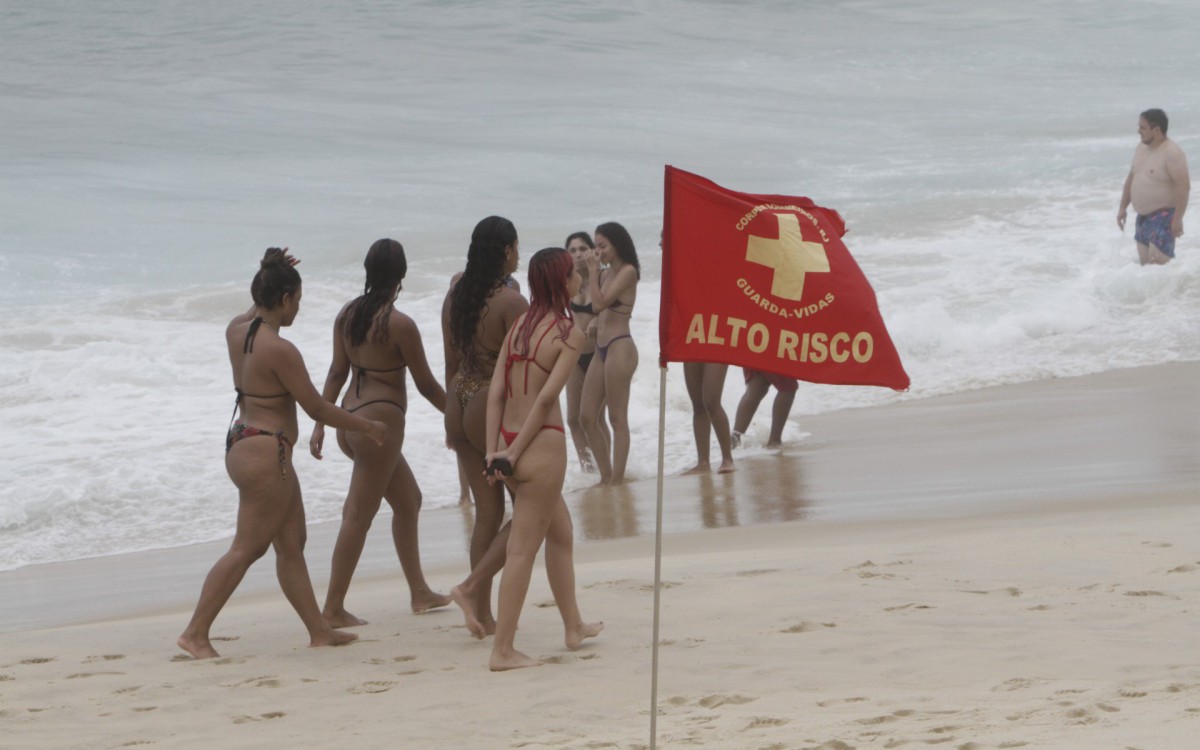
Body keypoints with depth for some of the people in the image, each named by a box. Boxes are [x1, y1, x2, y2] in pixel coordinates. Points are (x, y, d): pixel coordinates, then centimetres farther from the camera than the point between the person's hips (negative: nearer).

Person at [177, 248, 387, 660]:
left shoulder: (237, 330, 3)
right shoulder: (280, 350, -21)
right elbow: (316, 408, -15)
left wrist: (272, 274, 26)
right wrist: (367, 426, -3)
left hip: (243, 444, 10)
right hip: (265, 452, -10)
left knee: (292, 544, 14)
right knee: (247, 549, -4)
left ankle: (319, 630, 20)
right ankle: (196, 633, -4)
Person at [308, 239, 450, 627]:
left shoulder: (347, 314, 4)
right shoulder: (399, 325, -16)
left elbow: (337, 372, 7)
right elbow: (425, 383, -8)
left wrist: (321, 423, 10)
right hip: (380, 419, -8)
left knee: (408, 500, 22)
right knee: (358, 515, -3)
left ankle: (420, 592, 30)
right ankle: (333, 607, -1)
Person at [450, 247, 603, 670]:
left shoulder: (521, 325, 10)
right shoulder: (569, 333, -9)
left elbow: (496, 389, 3)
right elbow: (547, 397, -16)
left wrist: (493, 451, 0)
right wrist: (513, 454, -13)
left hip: (509, 441, 7)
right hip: (542, 444, -7)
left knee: (560, 532, 24)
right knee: (523, 548, -3)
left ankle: (574, 627, 36)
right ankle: (502, 651, -3)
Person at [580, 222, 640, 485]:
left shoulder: (627, 271, -10)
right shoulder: (608, 273, 16)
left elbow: (599, 303, -18)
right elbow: (597, 306, 8)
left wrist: (593, 270, -12)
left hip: (619, 347, -10)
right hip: (601, 348, 10)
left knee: (617, 418, -5)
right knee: (587, 416, 8)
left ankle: (617, 480, -2)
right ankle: (606, 476, 15)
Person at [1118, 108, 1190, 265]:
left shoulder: (1172, 153, -17)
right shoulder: (1141, 149, 10)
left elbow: (1183, 186, -22)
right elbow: (1131, 179, 20)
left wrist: (1178, 218, -25)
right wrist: (1123, 207, 17)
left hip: (1163, 216, -9)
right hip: (1143, 216, 9)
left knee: (1158, 261, -19)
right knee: (1144, 262, 8)